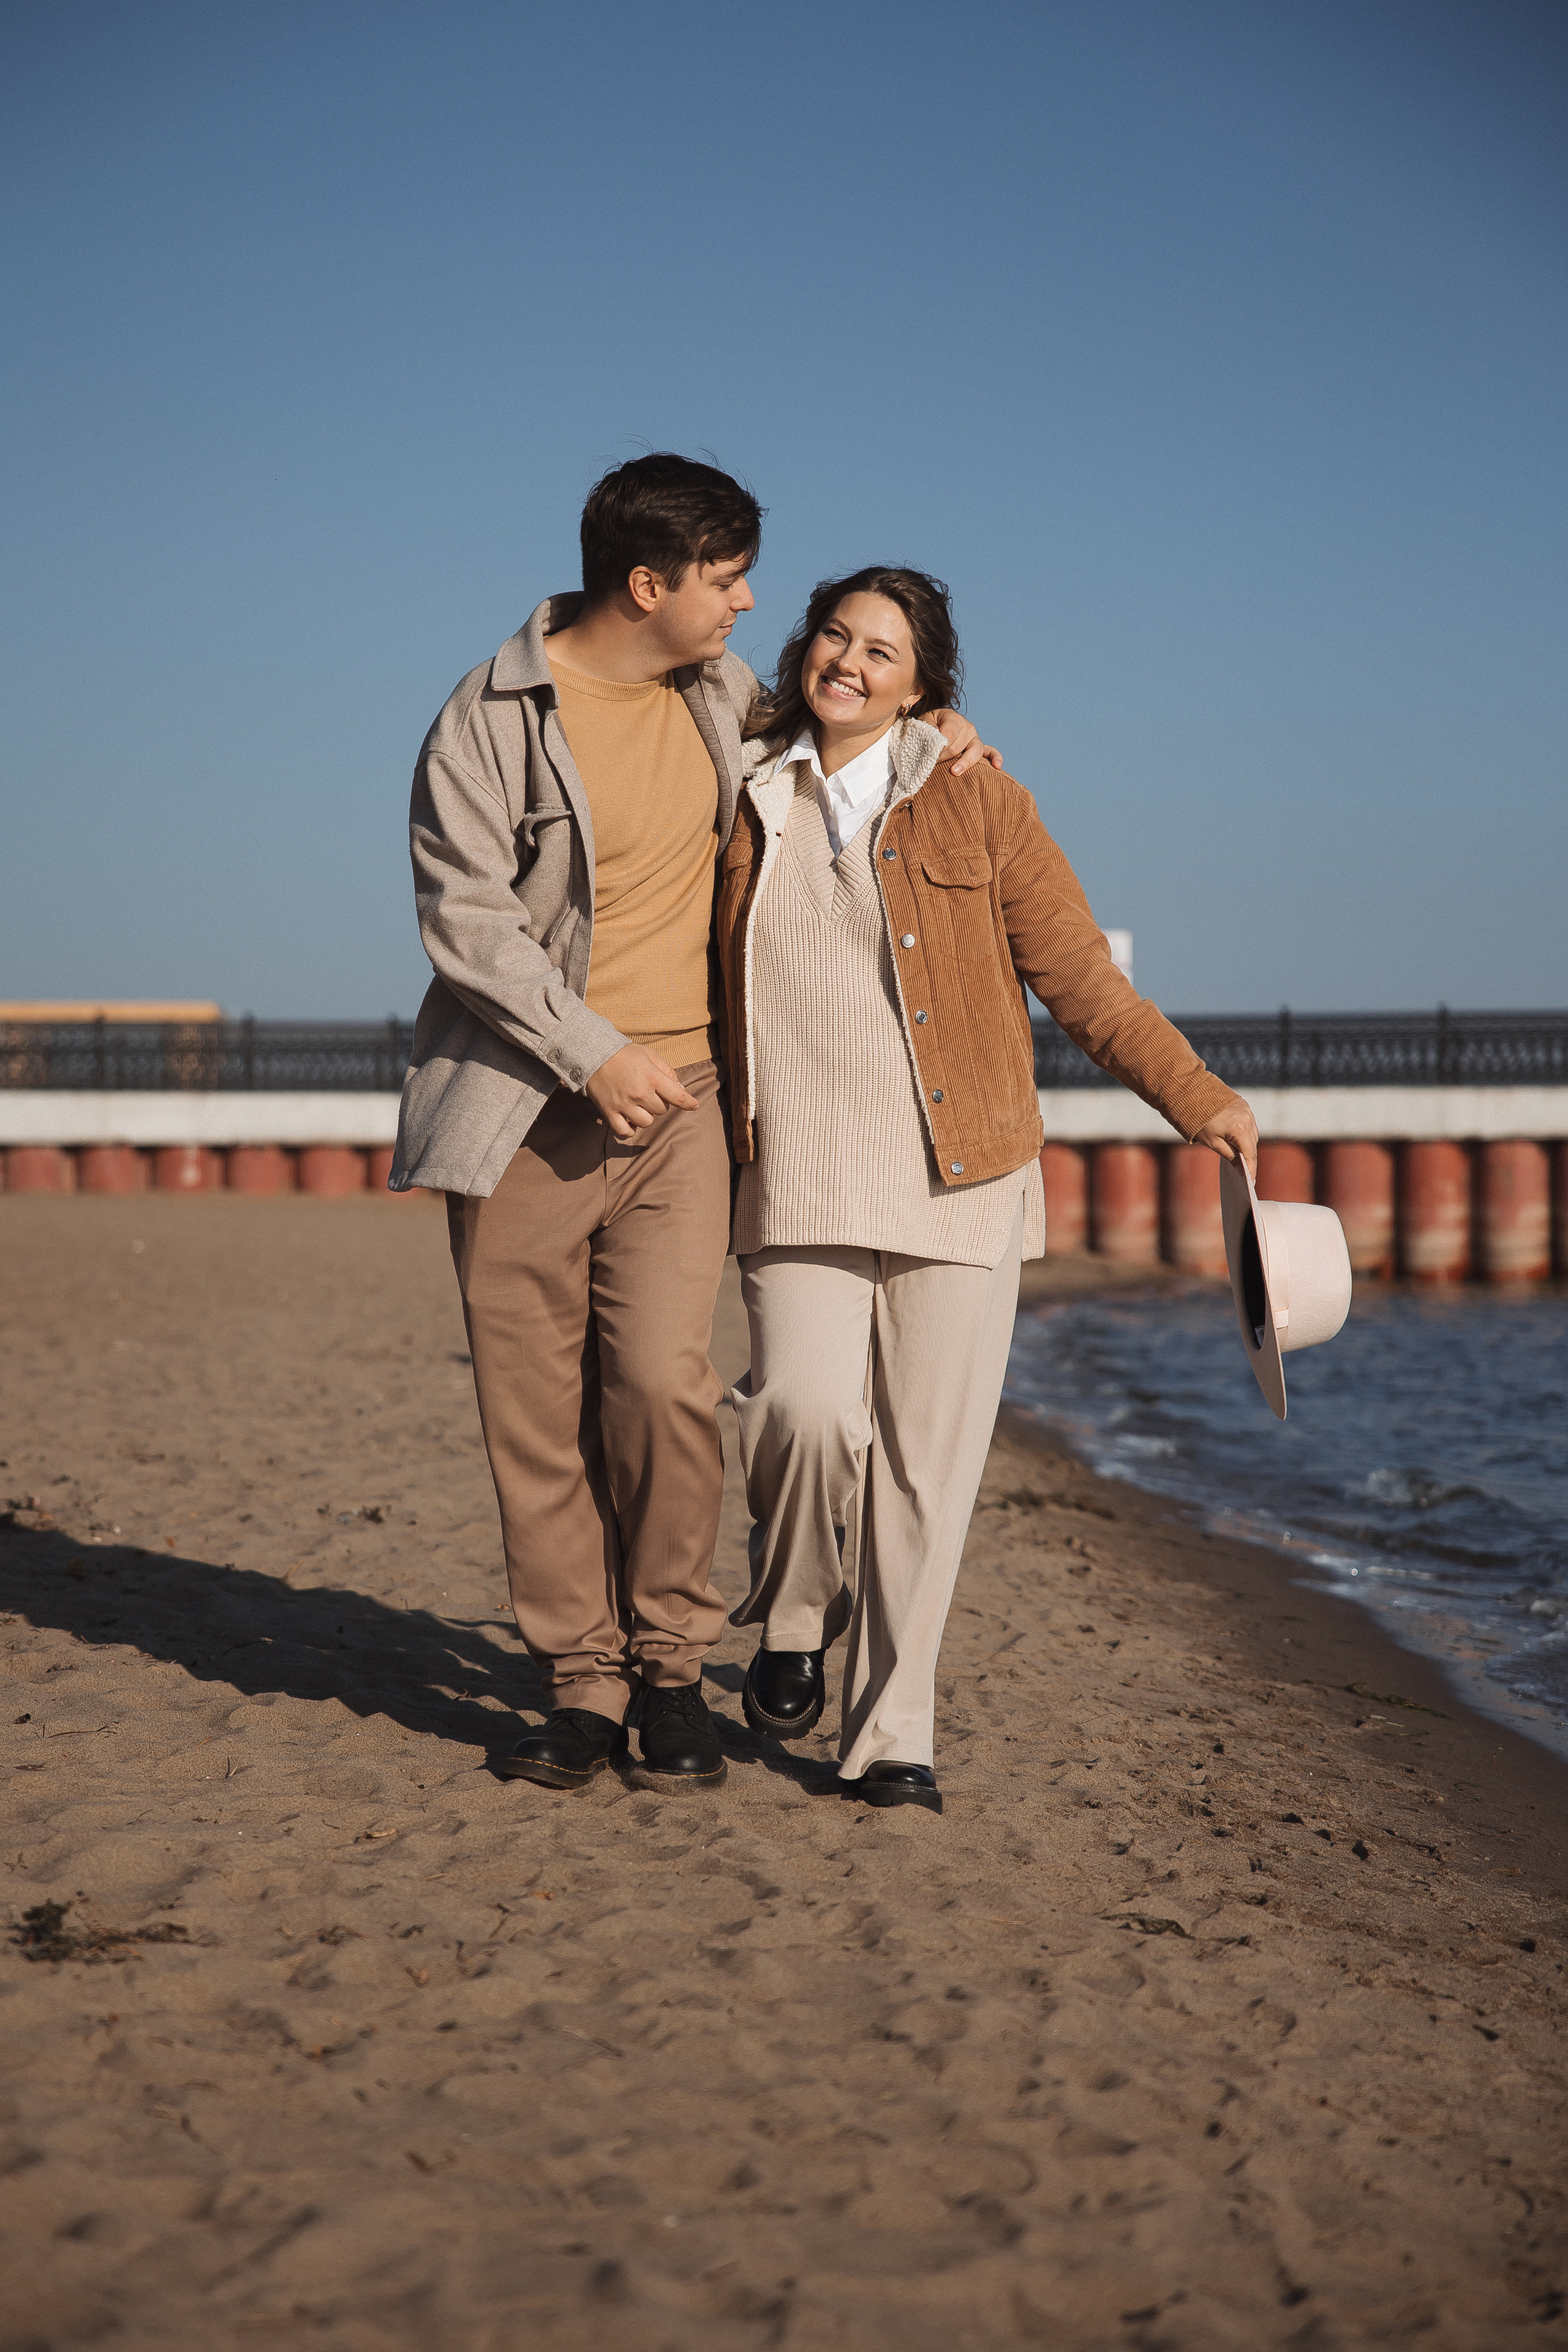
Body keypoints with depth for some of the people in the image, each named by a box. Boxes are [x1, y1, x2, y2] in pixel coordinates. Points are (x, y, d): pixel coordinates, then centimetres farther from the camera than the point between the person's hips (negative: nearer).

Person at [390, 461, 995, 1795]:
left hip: (675, 1100, 3)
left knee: (663, 1380, -13)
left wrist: (923, 718, 13)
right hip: (526, 1106, -3)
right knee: (536, 1412, -1)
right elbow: (465, 913, -11)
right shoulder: (493, 719, -7)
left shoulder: (720, 692, 9)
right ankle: (583, 1683, 11)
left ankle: (670, 1665, 3)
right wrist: (592, 1053, -18)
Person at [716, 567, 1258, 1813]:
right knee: (807, 1409, -19)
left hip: (956, 1179, -1)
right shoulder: (745, 802, 10)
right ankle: (794, 1620, 11)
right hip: (800, 1179, 1)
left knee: (926, 1462, -3)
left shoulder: (979, 805, 4)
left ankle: (891, 1734, 11)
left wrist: (1197, 1096, -2)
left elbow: (1080, 975, 5)